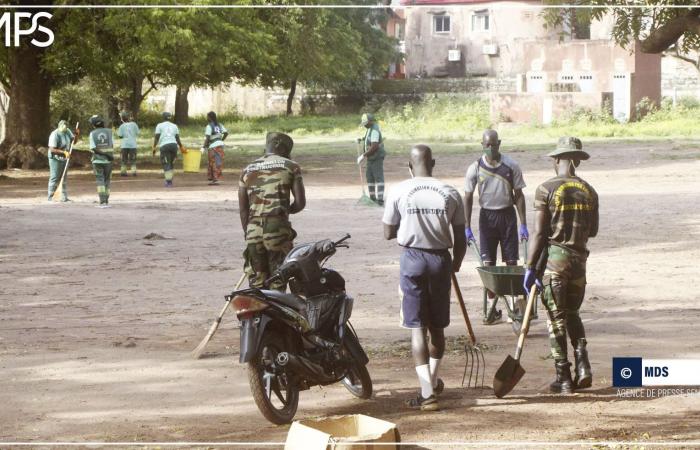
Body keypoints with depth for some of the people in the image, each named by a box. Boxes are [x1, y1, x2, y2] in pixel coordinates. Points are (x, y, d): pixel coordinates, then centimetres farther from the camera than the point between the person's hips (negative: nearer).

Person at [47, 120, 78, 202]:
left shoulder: (67, 132, -1)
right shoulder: (55, 135, -22)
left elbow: (73, 141, 9)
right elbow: (52, 150, -25)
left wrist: (77, 135, -10)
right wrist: (64, 152, -30)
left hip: (64, 159, 8)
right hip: (56, 159, -8)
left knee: (64, 179, 11)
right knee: (54, 178, -4)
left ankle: (64, 197, 17)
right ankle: (51, 198, 2)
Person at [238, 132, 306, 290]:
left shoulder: (247, 170, 15)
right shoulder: (291, 167, 6)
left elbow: (243, 209, 12)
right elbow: (300, 202, 1)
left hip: (253, 229, 3)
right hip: (278, 228, -3)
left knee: (257, 284, 10)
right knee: (277, 284, 3)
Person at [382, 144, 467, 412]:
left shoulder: (399, 192, -6)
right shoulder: (450, 194, -1)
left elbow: (388, 233, 2)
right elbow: (460, 239, 3)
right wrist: (455, 266, 18)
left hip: (412, 257, -2)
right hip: (441, 259, 2)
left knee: (417, 327, 0)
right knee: (437, 326, 17)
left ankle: (427, 393, -9)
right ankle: (432, 382, 37)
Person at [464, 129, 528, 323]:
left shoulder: (511, 166, -5)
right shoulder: (475, 168, -4)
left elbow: (519, 196, 0)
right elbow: (468, 198, 1)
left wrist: (523, 225, -5)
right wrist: (467, 228, -3)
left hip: (507, 214, -1)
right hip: (487, 216, 1)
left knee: (511, 262, 0)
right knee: (488, 264, -2)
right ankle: (493, 308, 4)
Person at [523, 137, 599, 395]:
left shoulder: (547, 189, -9)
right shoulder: (589, 192, 5)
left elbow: (539, 233, -11)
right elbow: (592, 231, 12)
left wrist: (530, 267, -8)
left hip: (553, 257, -4)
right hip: (579, 259, 4)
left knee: (557, 318, 4)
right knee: (573, 314, 20)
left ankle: (564, 379, 5)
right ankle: (582, 366, 3)